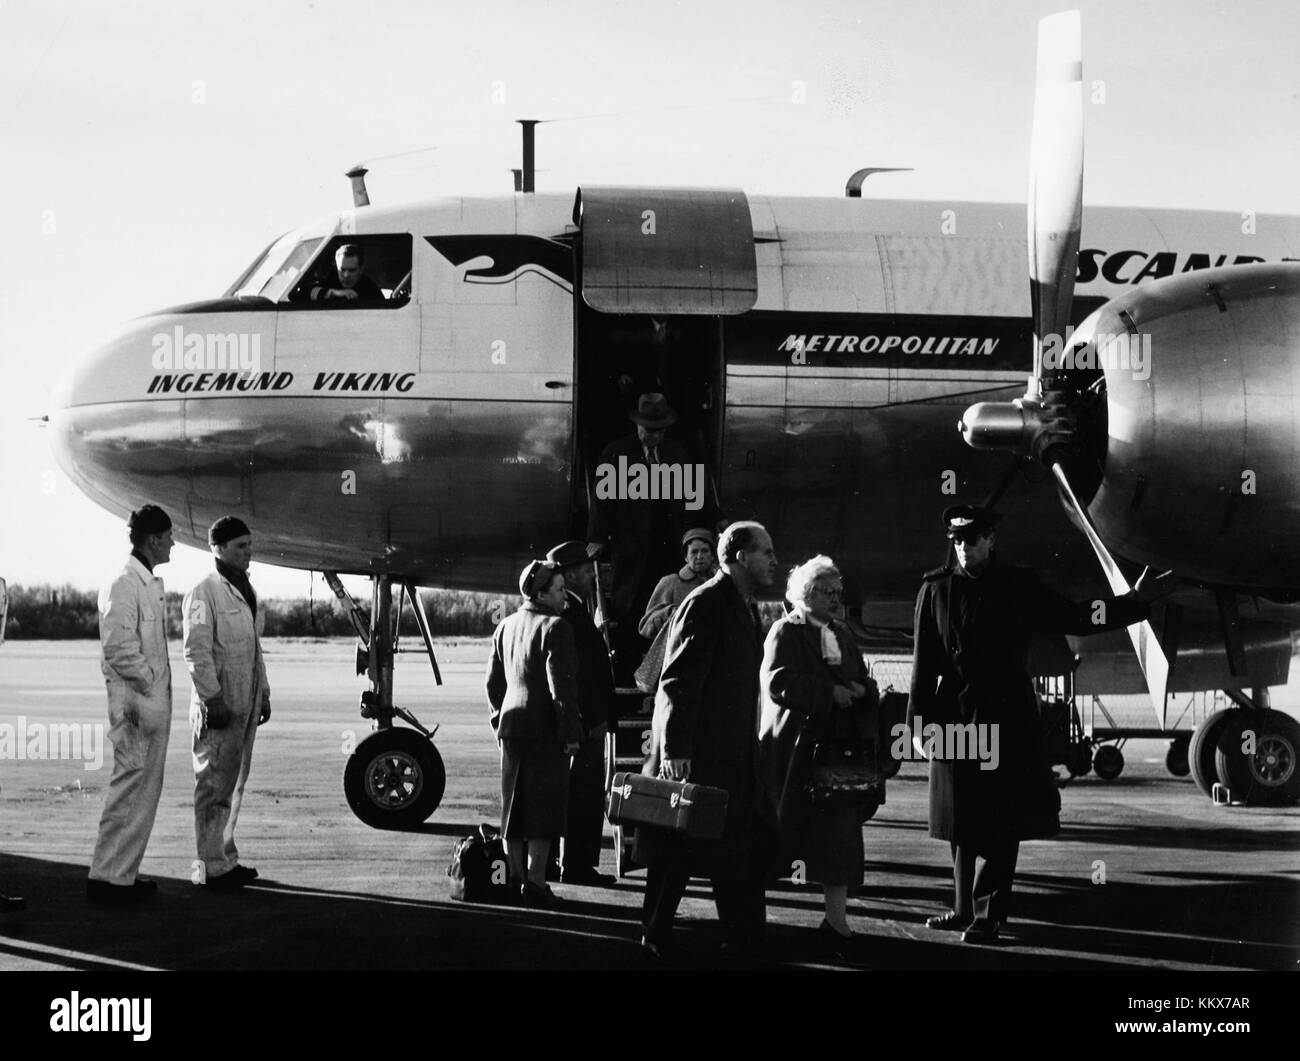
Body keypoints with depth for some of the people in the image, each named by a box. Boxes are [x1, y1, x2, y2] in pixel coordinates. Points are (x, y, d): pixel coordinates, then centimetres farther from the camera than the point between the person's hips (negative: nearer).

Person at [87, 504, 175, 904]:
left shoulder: (151, 585, 16)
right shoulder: (123, 585, -14)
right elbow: (118, 650, -19)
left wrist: (161, 690, 15)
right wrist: (148, 682, -15)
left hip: (155, 703, 10)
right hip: (137, 705, -10)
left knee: (146, 791, 12)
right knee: (130, 788, -7)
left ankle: (123, 873, 18)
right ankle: (107, 876, -3)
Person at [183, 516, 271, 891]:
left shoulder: (246, 592, 17)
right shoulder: (203, 594, -10)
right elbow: (196, 652, -15)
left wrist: (264, 694, 19)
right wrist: (212, 699, -19)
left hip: (246, 706, 8)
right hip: (218, 706, -8)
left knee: (234, 784, 13)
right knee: (214, 786, -5)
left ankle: (227, 858, 21)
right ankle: (213, 867, -3)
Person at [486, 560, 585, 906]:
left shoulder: (505, 627, 12)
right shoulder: (554, 628, -13)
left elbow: (494, 681, 18)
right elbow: (561, 686, -17)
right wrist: (571, 732, -14)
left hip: (512, 725, 8)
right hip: (545, 730, -8)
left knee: (514, 803, 14)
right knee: (544, 806, -3)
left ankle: (514, 878, 20)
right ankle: (535, 883, -5)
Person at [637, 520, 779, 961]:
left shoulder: (746, 607, 15)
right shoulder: (705, 605, -14)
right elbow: (678, 683, -19)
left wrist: (751, 748, 20)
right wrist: (673, 751, -23)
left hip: (733, 755, 9)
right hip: (695, 754, -9)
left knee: (741, 850, 9)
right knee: (675, 849, 0)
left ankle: (743, 938, 16)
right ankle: (656, 937, 9)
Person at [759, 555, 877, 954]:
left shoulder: (841, 635, 18)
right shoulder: (785, 632, -5)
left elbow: (863, 680, 22)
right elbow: (777, 683, -18)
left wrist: (861, 689, -2)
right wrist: (830, 692, -21)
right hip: (795, 748, -6)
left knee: (839, 834, -2)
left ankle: (836, 920, -1)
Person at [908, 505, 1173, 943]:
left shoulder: (1019, 587, 4)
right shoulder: (936, 589, 5)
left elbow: (1072, 619, 6)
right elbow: (924, 660, 5)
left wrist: (1135, 600, 0)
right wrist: (920, 718, 0)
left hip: (1005, 722, -1)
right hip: (954, 719, 1)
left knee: (1000, 821, -4)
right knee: (961, 822, 8)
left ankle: (988, 915, 0)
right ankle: (966, 908, 19)